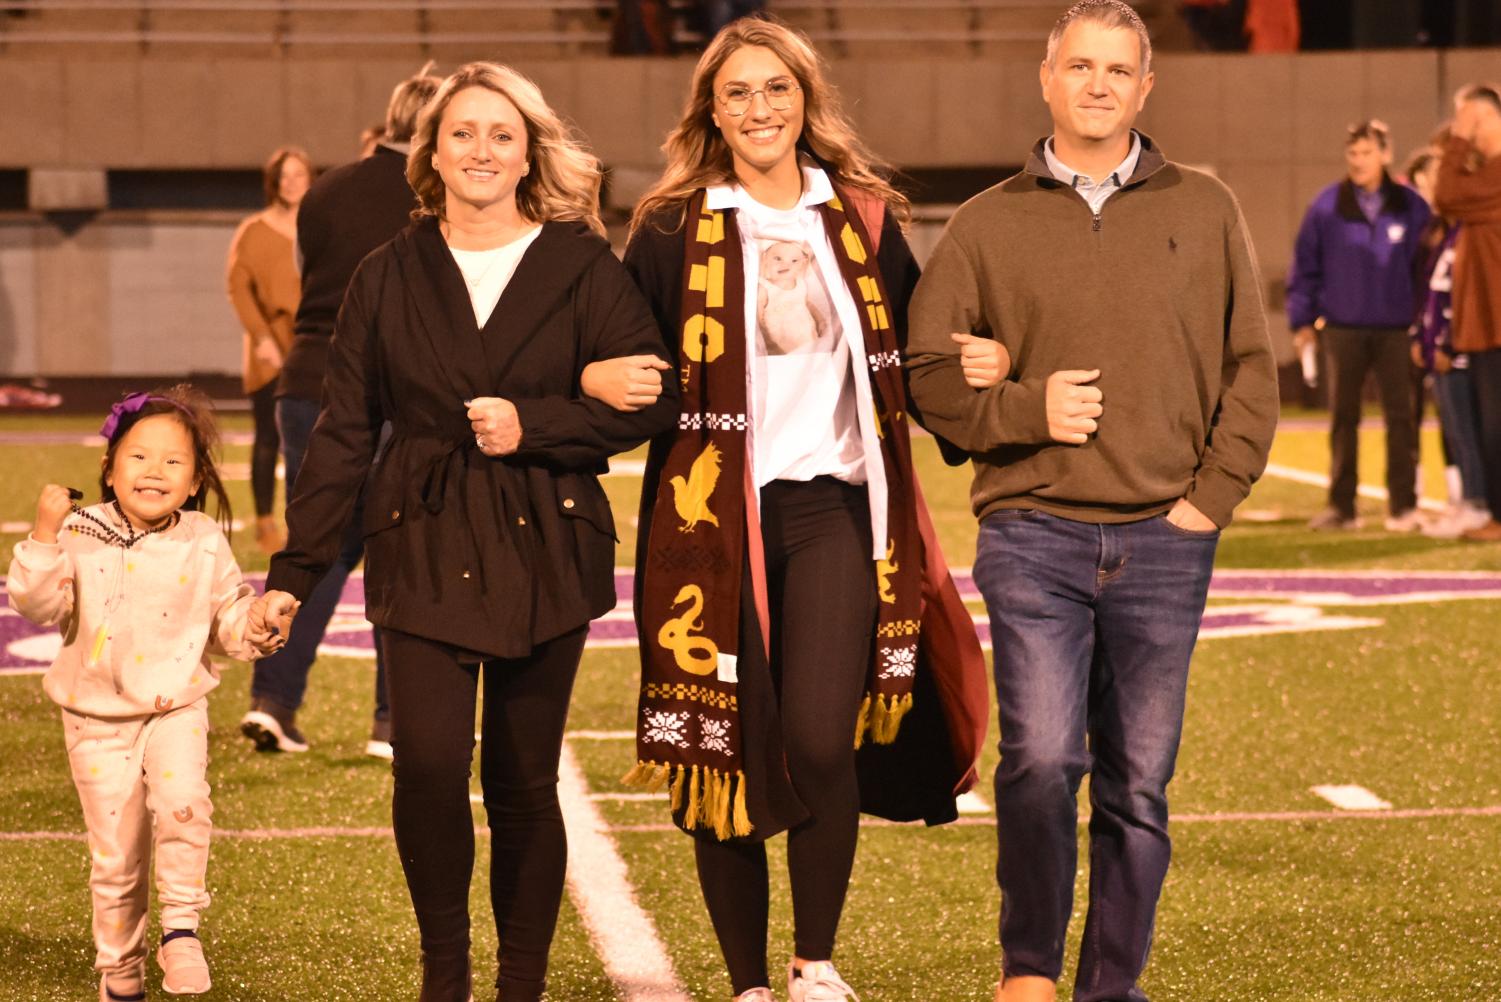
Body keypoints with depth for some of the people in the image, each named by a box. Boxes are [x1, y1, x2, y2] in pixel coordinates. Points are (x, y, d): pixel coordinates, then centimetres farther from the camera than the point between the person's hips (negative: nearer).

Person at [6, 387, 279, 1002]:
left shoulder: (204, 544, -3)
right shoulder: (81, 535, -7)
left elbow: (228, 624, 5)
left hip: (175, 707, 0)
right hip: (97, 716, 0)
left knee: (181, 801, -28)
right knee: (115, 853, 7)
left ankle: (182, 923, -10)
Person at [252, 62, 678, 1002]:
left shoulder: (582, 267, 2)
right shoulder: (390, 277, 8)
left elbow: (652, 398, -1)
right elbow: (345, 432, 8)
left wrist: (534, 425, -12)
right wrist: (295, 570, 4)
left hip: (544, 549, -1)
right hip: (424, 547, 1)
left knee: (523, 782, 3)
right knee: (428, 765, -14)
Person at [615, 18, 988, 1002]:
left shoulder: (864, 219, 10)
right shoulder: (671, 228, 4)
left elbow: (913, 357, 19)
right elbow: (630, 364, 7)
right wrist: (599, 379, -14)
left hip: (833, 508, 1)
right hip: (712, 515, 0)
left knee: (822, 742, -16)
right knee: (730, 754, 2)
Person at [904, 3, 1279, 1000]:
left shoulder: (1205, 211, 10)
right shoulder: (988, 224, 7)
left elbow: (1253, 370, 10)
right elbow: (930, 373, 8)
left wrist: (1211, 497, 0)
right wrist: (1025, 409, -8)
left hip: (1164, 543, 2)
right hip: (1033, 536, -1)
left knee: (1139, 783, 5)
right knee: (1041, 758, -15)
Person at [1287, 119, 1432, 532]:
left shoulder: (1411, 207, 1)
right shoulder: (1326, 206, 0)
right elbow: (1305, 266, 4)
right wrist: (1302, 320, 0)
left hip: (1395, 330, -1)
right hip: (1343, 329, 1)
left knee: (1400, 416, 0)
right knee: (1343, 418, 6)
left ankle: (1404, 506, 6)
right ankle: (1341, 506, 12)